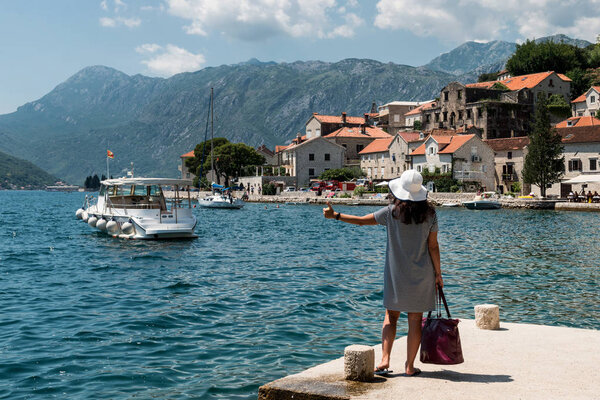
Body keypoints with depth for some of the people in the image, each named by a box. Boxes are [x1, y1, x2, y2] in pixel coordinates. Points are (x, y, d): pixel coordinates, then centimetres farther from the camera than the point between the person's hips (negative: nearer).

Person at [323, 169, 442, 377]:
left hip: (395, 274, 0)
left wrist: (335, 215, 9)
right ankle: (410, 366, 10)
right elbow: (433, 246, -2)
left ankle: (385, 360, 0)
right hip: (421, 275, 0)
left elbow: (362, 220, -2)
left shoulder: (391, 212, -7)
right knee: (415, 319, 6)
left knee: (391, 316, 11)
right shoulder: (429, 214, -4)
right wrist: (438, 273, 7)